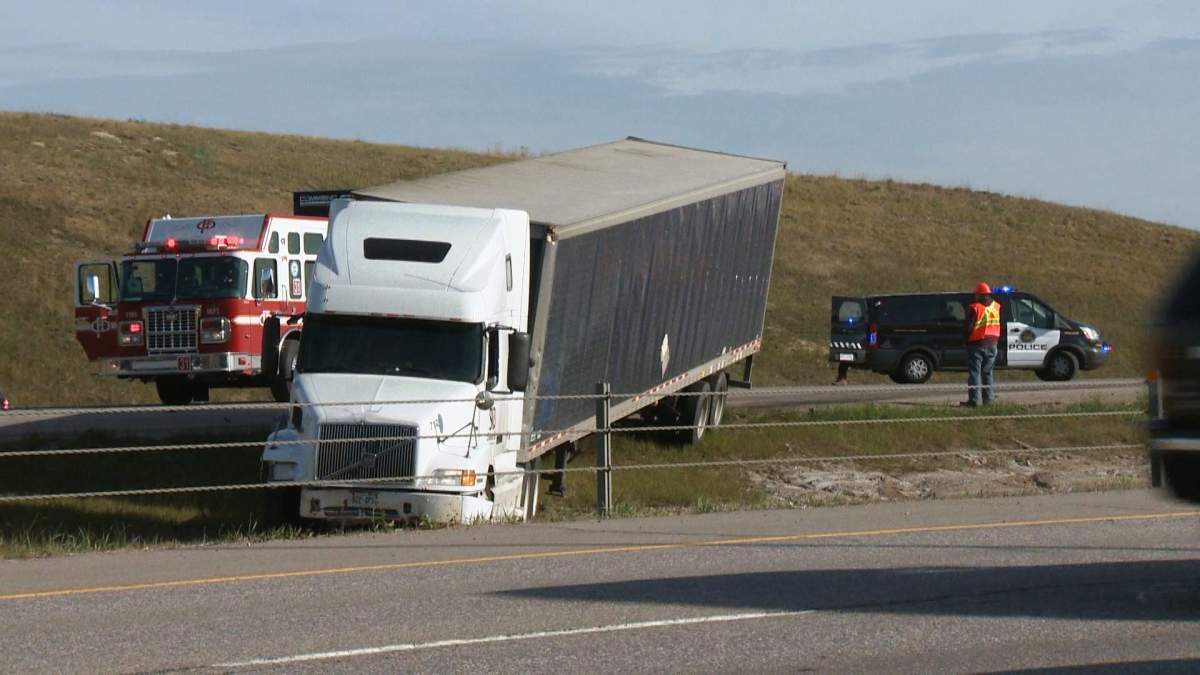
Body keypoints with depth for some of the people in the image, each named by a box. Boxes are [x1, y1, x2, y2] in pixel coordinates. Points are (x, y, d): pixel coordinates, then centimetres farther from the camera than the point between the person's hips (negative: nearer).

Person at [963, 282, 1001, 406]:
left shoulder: (974, 308, -11)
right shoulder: (997, 307, 6)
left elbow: (968, 327, -10)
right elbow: (1001, 327, 12)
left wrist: (965, 337, 6)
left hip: (977, 343, -5)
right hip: (992, 344, 5)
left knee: (974, 372, -2)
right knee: (987, 372, 15)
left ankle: (974, 399, -8)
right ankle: (988, 397, 14)